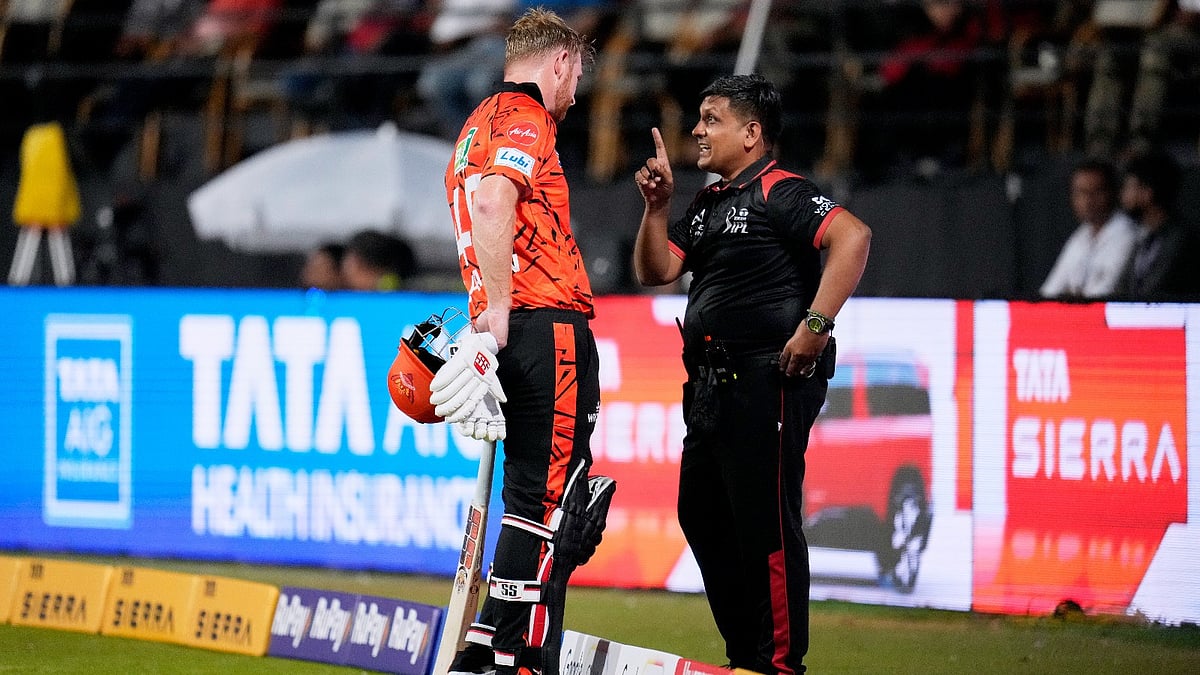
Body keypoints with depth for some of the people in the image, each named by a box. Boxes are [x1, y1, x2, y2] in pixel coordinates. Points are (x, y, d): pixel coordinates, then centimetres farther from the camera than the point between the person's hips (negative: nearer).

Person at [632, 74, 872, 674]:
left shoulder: (781, 194, -11)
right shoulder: (708, 205, 19)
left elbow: (852, 236, -24)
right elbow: (657, 270, 16)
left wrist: (817, 324, -28)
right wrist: (657, 205, 2)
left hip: (767, 382, -11)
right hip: (712, 387, 11)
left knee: (765, 524, -8)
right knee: (702, 516, 15)